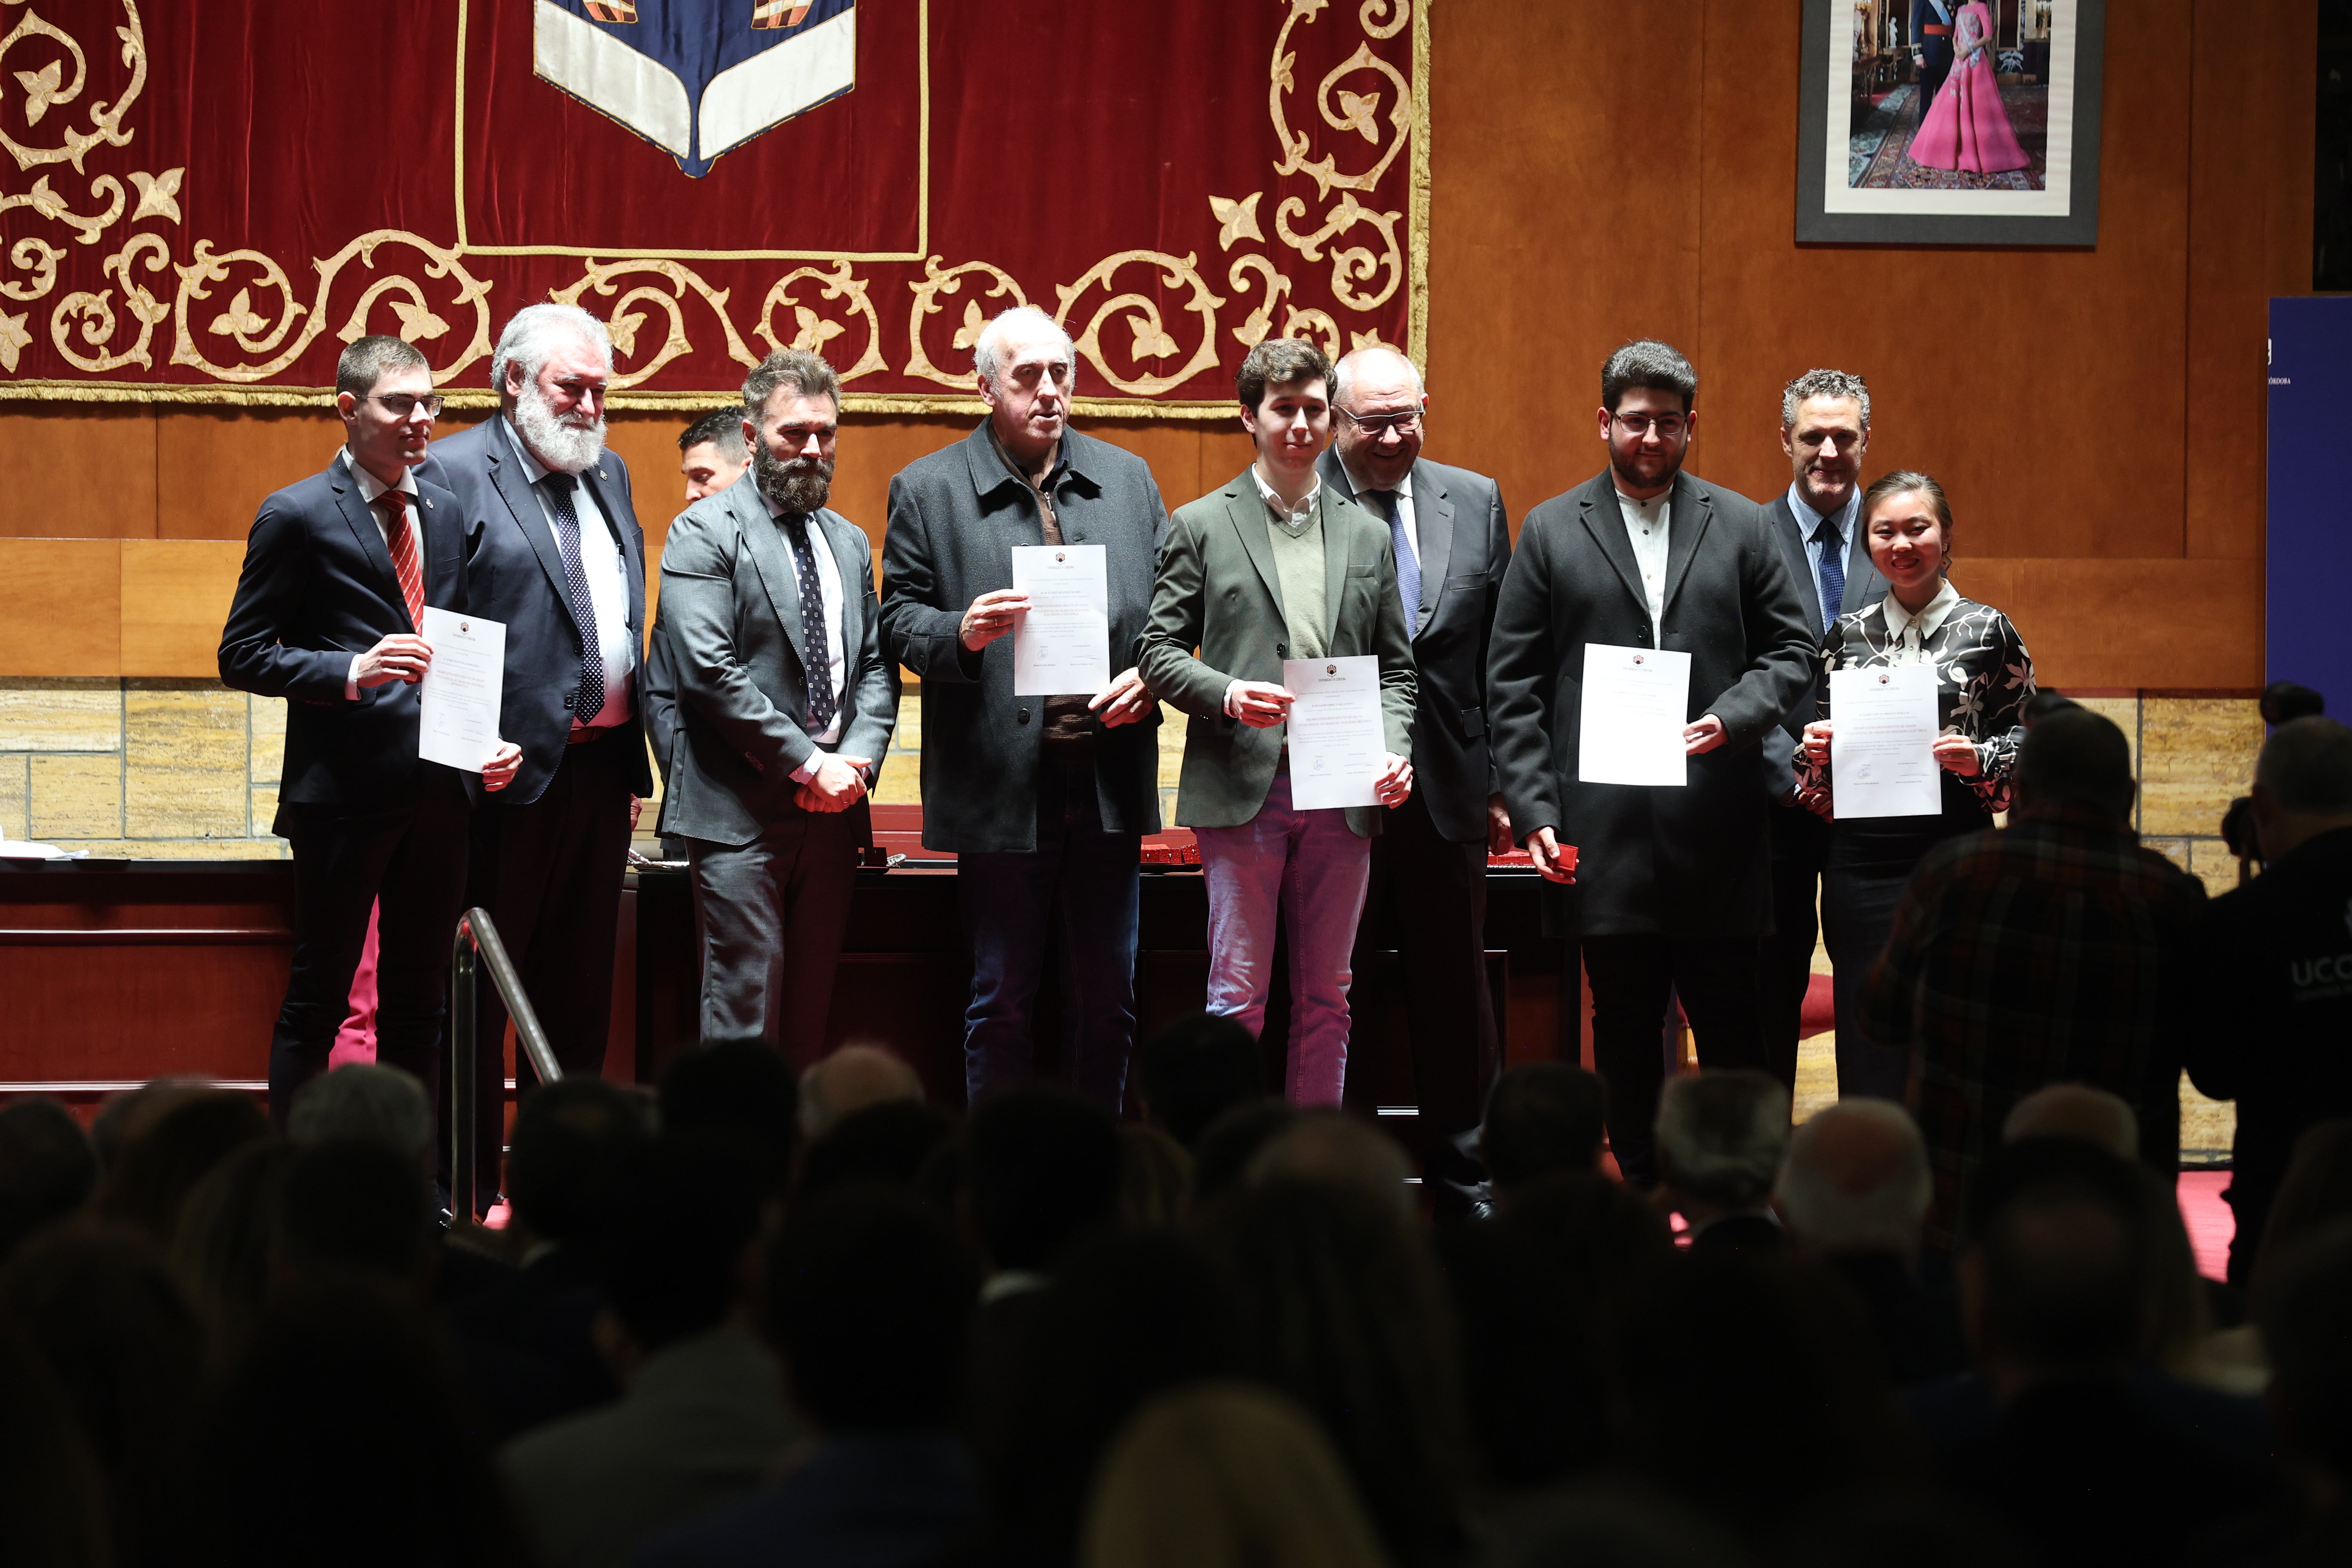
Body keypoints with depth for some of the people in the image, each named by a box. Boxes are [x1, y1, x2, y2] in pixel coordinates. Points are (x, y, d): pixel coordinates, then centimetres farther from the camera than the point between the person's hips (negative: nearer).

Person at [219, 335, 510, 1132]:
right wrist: (353, 671, -20)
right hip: (344, 789, -6)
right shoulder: (296, 517, -6)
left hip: (438, 788, 6)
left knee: (418, 997, 12)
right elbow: (243, 655, -7)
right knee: (318, 997, 0)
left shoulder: (447, 510, 12)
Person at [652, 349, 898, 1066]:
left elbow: (877, 664, 16)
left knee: (810, 1013, 7)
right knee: (746, 1007, -9)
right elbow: (710, 671, -13)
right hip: (742, 815, -6)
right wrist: (808, 763, -13)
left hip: (833, 811, 6)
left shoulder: (849, 542, 17)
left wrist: (858, 760, -4)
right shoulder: (704, 533, -4)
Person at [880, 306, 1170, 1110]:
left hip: (1110, 785, 3)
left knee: (1107, 1000, 8)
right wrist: (962, 633, -18)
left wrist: (1150, 675, -5)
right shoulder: (927, 491, 2)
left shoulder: (1128, 480, 11)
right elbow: (899, 620, 1)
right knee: (1001, 1004, 4)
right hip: (1001, 789, -3)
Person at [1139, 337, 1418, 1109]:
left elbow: (1395, 666, 15)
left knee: (1326, 998, 7)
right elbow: (1160, 650, 2)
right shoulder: (1201, 526, 5)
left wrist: (1392, 750, -3)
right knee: (1238, 995, -4)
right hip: (1244, 788, -3)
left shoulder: (1367, 535, 14)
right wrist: (1225, 693, -16)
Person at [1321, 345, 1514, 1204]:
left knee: (1455, 996, 11)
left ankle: (1465, 1186, 22)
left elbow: (1502, 657, 10)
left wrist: (1504, 781, 6)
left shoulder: (1476, 503, 8)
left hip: (1447, 791, 3)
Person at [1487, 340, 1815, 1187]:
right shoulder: (1551, 531, 8)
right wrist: (1533, 809, -4)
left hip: (1718, 830, 0)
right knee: (1625, 1030, 5)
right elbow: (1512, 685, 5)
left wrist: (1733, 715, -10)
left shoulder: (1741, 527, 10)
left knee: (1732, 1028, 0)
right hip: (1604, 834, 0)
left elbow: (1792, 650, 10)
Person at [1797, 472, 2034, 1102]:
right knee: (1870, 1058, 1)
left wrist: (1980, 760, -13)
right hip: (1862, 858, 3)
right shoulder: (1847, 635, 11)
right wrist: (1814, 754, -4)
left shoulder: (1987, 632, 3)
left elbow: (2029, 740, 6)